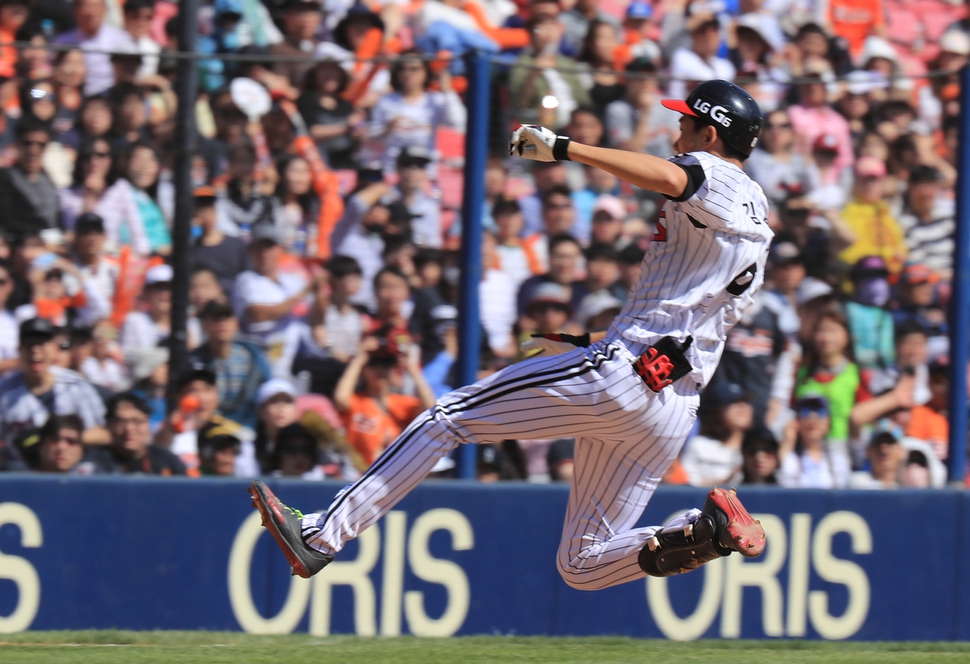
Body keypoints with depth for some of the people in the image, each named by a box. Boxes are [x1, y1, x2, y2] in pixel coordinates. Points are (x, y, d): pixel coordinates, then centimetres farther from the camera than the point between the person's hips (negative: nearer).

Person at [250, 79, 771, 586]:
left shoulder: (717, 180, -3)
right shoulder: (759, 225, 26)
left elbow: (668, 178, -29)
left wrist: (560, 148, -26)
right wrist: (586, 345, 30)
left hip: (619, 376, -9)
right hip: (676, 411, 9)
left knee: (449, 418, -1)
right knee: (583, 565, 11)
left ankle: (320, 536, -4)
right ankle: (707, 530, -10)